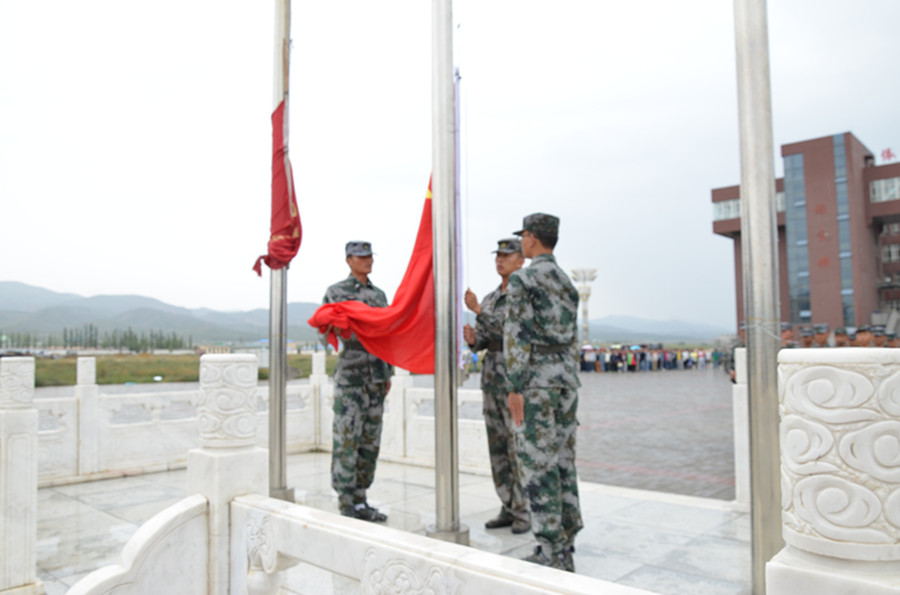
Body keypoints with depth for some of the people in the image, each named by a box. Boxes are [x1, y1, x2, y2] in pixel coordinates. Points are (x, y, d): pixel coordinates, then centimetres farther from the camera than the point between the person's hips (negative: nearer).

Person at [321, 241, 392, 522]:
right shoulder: (335, 292, 0)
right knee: (347, 439, -4)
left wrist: (388, 374, 15)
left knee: (370, 441, 8)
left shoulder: (379, 294, 16)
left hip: (376, 376, 6)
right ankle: (346, 504, 5)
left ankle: (360, 501, 17)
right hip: (350, 374, -6)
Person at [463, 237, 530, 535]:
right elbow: (482, 342, 14)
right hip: (492, 379, 7)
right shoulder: (490, 299, 16)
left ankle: (528, 512, 9)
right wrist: (471, 338, -9)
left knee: (520, 448, -4)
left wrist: (478, 310, -21)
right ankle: (510, 509, 19)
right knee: (498, 447, 9)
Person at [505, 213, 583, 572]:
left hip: (536, 379, -8)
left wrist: (515, 388, -15)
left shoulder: (522, 280, -10)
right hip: (566, 377, 8)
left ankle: (551, 552, 3)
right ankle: (565, 548, 18)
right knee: (562, 460, 11)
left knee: (538, 463, -2)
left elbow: (517, 336, -16)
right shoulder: (567, 283, 15)